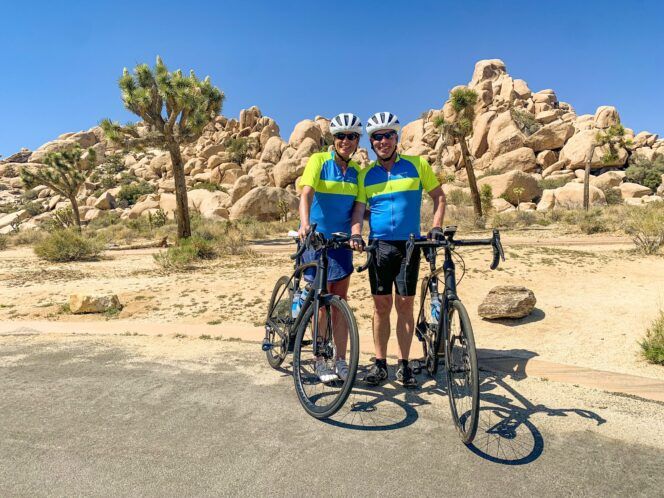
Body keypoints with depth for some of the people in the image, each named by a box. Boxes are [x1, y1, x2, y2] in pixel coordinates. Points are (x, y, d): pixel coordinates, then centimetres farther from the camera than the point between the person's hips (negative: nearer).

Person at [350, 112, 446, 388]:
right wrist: (355, 234, -15)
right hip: (379, 244, 1)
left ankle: (404, 365, 14)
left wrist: (435, 227, -4)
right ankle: (380, 363, 16)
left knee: (405, 304, 2)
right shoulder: (366, 174, 7)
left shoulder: (417, 164, 3)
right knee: (381, 305, 4)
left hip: (409, 244, -1)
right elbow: (358, 209, 3)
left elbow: (439, 196, 9)